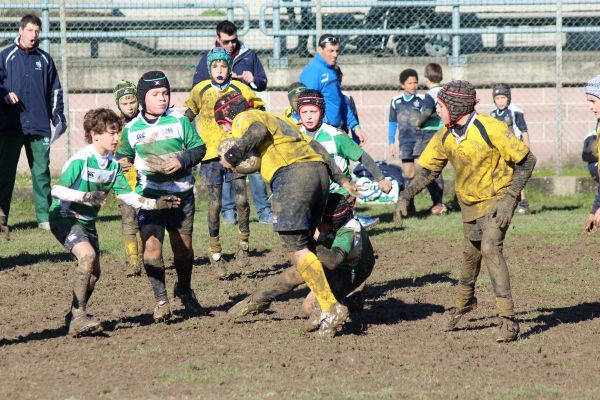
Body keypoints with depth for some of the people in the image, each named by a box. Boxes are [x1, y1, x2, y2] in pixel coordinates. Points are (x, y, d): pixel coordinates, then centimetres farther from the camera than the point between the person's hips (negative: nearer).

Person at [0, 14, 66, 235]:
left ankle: (44, 217, 6)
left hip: (39, 126, 2)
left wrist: (58, 118, 10)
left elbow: (55, 91, 17)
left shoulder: (44, 59, 12)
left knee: (41, 173, 2)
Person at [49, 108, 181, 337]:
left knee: (94, 271, 8)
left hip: (87, 221, 8)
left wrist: (155, 204, -10)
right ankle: (78, 317, -28)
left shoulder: (113, 165, 3)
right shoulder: (80, 161, -19)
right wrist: (85, 196, -35)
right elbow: (56, 190, -23)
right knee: (88, 256, -29)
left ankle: (74, 317, 27)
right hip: (65, 217, -8)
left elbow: (128, 196, 2)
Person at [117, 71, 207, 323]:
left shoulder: (180, 121, 1)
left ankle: (185, 291, 36)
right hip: (150, 195, -1)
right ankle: (161, 301, -9)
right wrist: (122, 162, -8)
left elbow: (198, 147, 2)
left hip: (181, 192, 1)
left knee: (183, 247, 10)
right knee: (151, 245, -15)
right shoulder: (132, 129, 3)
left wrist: (183, 160, -15)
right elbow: (123, 155, 15)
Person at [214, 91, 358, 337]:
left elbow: (257, 131, -13)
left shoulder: (243, 119, 12)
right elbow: (315, 146, 30)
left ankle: (330, 308, -21)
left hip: (291, 173, -9)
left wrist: (233, 155, -12)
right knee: (303, 244, 13)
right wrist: (341, 179, 28)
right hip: (319, 170, 9)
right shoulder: (277, 119, 35)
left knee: (294, 247, -11)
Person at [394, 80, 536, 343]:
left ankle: (508, 320, -22)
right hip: (469, 201, 6)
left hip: (497, 199, -6)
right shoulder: (445, 137, -8)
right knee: (470, 252, 19)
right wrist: (405, 197, -9)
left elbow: (526, 161, -20)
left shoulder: (491, 130, -27)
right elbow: (427, 170, 5)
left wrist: (510, 199, -25)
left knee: (490, 249, -22)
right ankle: (464, 300, 46)